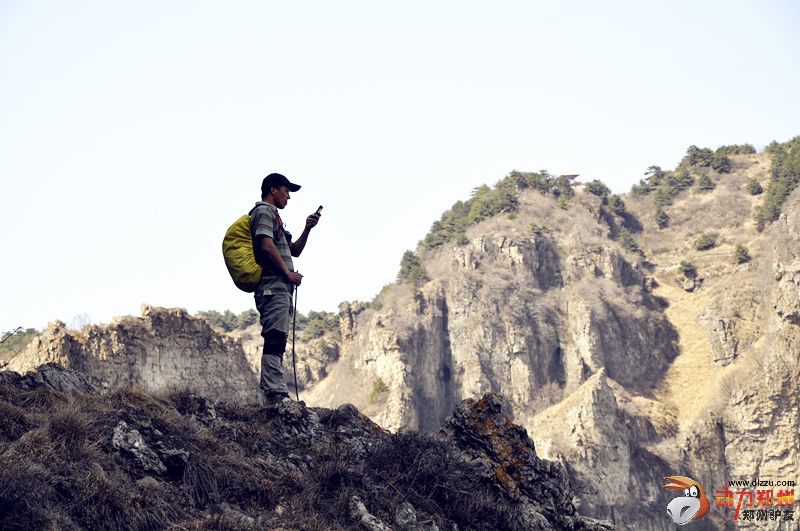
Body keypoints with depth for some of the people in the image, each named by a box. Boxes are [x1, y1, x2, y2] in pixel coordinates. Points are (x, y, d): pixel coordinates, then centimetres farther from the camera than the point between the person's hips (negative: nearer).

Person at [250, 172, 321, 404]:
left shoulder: (274, 216, 30)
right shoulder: (264, 211, -1)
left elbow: (294, 251, 31)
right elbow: (266, 246, -16)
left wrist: (307, 229, 19)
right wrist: (288, 273, -12)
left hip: (281, 289, 11)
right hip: (273, 287, -11)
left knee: (278, 342, 7)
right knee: (275, 339, -17)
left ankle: (277, 394, 6)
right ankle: (275, 394, -23)